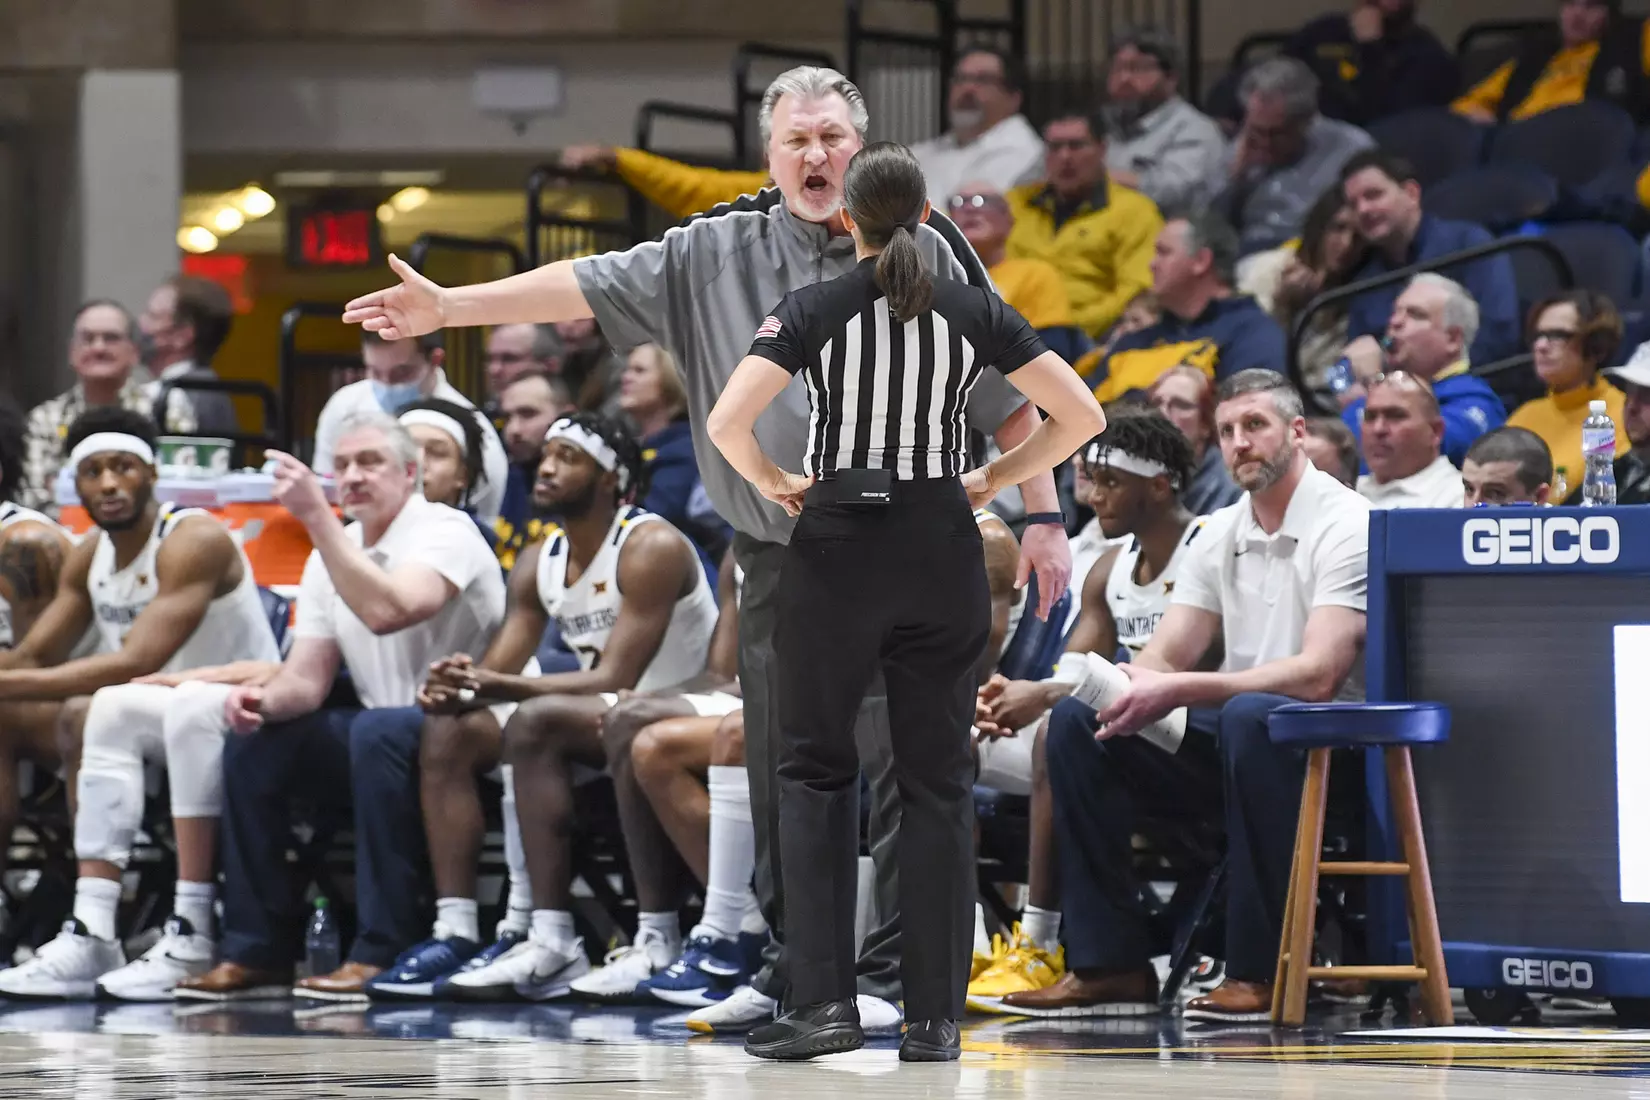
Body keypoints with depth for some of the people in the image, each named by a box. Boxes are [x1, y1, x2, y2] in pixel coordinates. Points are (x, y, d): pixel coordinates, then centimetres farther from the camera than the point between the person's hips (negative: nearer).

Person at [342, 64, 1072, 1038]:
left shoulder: (922, 254, 1)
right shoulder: (718, 254, 8)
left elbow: (1010, 397, 5)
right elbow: (587, 285, 5)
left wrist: (1045, 520, 1)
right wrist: (449, 306, 0)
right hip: (776, 562, 3)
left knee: (893, 770, -7)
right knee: (782, 776, 7)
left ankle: (887, 974, -2)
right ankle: (794, 972, 16)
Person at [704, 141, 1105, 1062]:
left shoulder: (813, 311, -4)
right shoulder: (976, 313, 2)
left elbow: (727, 423, -17)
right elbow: (1082, 416, -1)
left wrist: (771, 483, 1)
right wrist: (995, 480, 9)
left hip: (838, 546, -2)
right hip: (943, 553, 2)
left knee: (817, 772, 8)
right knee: (937, 781, 6)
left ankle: (826, 1002, -3)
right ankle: (935, 1019, 4)